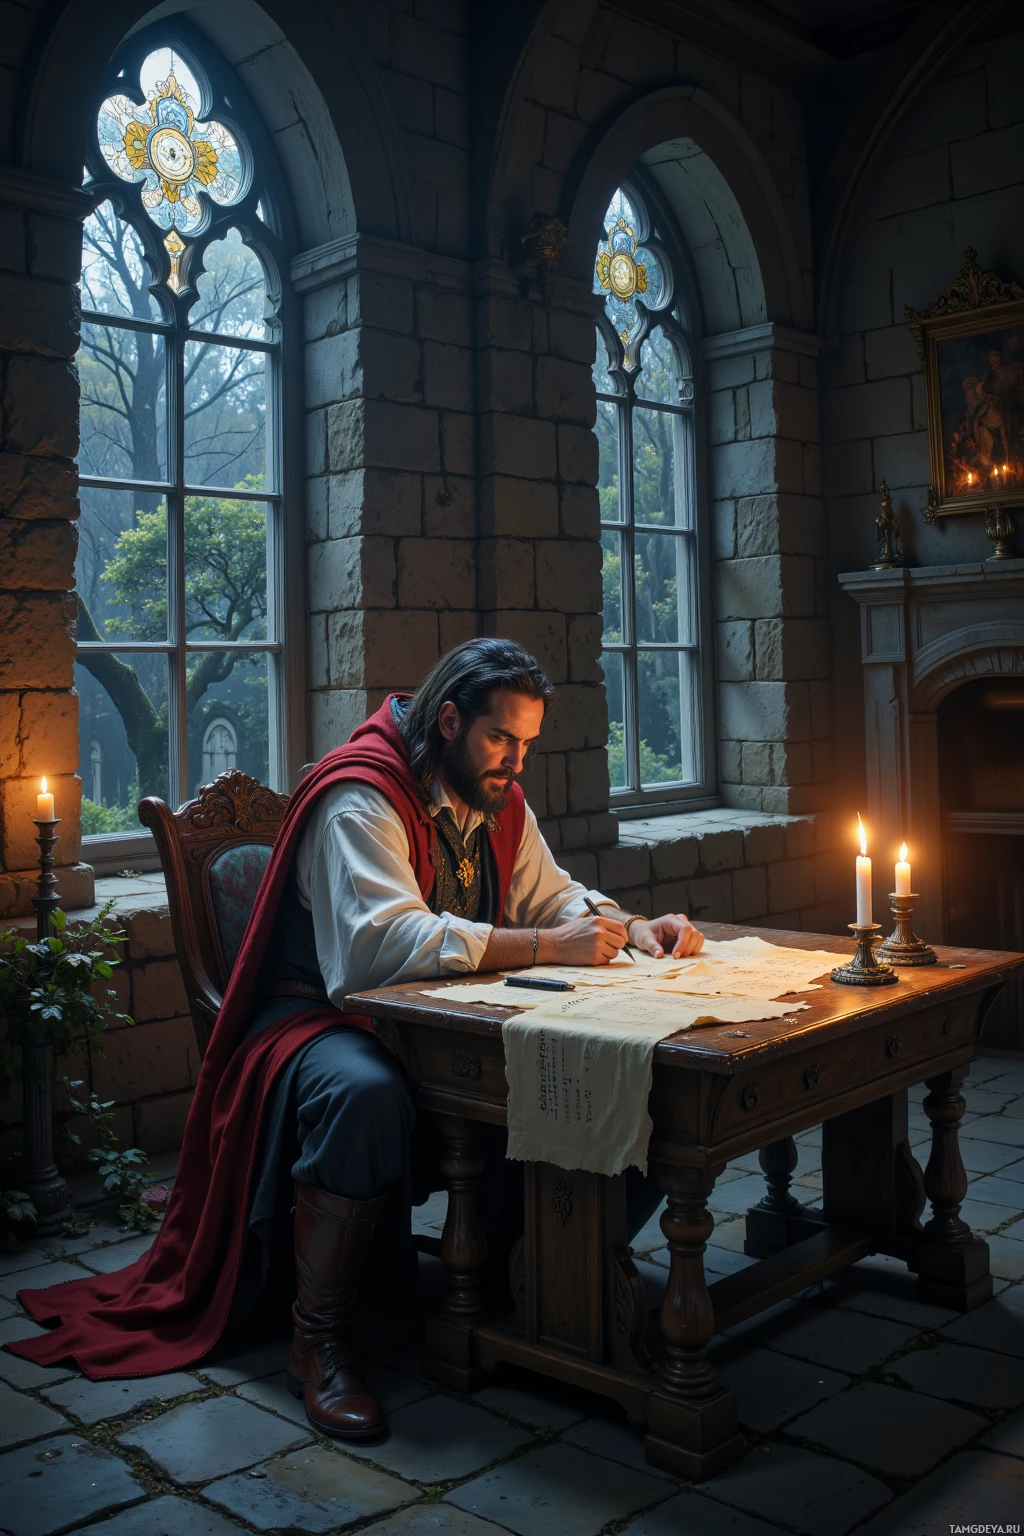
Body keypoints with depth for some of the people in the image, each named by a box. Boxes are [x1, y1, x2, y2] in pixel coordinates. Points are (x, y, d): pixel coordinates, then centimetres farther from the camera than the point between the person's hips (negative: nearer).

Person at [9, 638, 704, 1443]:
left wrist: (632, 928, -5)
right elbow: (385, 944, -33)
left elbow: (552, 896, 17)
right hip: (326, 1021, -7)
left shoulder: (497, 799, 8)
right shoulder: (361, 797, -19)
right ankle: (319, 1343, -23)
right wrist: (546, 946, -31)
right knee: (367, 1094, -42)